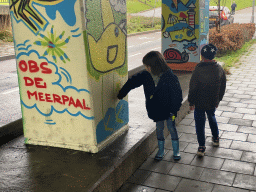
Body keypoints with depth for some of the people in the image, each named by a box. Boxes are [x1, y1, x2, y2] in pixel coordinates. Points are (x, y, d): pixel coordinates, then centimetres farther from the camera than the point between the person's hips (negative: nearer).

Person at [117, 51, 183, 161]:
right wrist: (121, 94, 8)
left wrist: (174, 110, -16)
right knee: (159, 129, 16)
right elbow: (132, 82, 5)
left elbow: (177, 95, -15)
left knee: (172, 128, 10)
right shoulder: (146, 76, -8)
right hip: (156, 109, 4)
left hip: (168, 109, -4)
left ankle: (176, 151, 29)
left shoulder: (169, 77, -20)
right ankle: (161, 151, 35)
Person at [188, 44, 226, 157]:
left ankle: (201, 147, 11)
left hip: (199, 103, -4)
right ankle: (216, 139, 44)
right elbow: (223, 87, 4)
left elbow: (193, 88, -16)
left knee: (200, 123, 8)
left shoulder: (198, 70, -23)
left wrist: (191, 102, -3)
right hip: (213, 102, 4)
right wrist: (218, 99, 18)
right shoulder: (219, 69, -8)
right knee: (212, 118, 29)